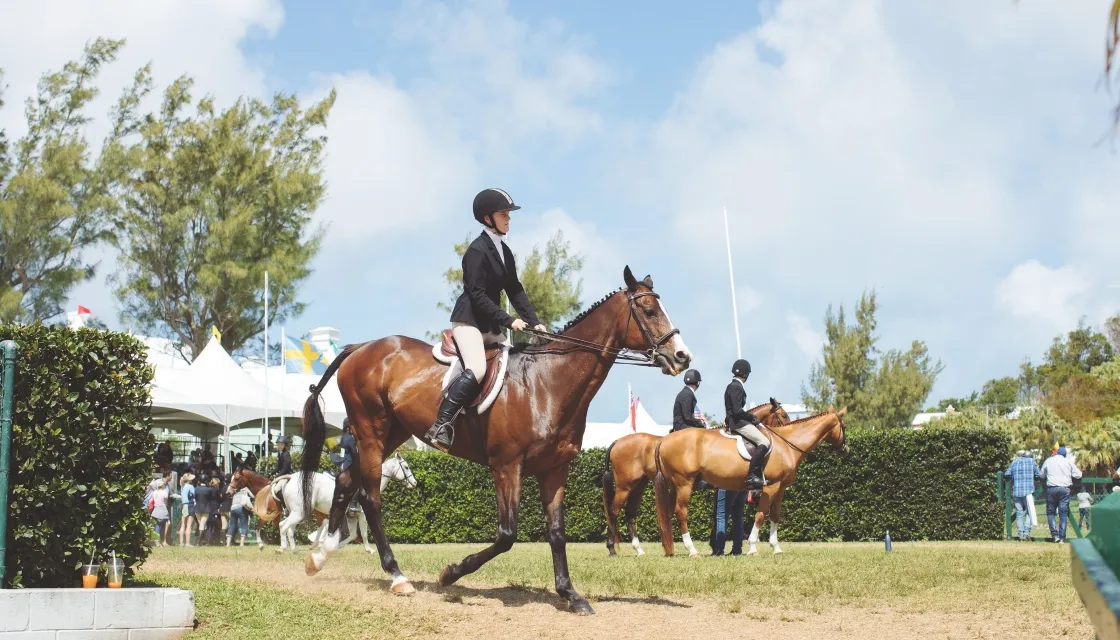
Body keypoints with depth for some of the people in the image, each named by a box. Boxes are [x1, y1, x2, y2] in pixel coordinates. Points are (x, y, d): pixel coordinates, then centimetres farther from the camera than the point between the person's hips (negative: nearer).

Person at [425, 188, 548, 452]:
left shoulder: (504, 252, 14)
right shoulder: (477, 250, -12)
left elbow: (515, 290, 14)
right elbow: (477, 294, -18)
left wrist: (534, 322, 2)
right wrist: (509, 320, -21)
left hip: (490, 325, 10)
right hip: (468, 320, -10)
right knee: (476, 370, -29)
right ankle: (440, 428, -31)